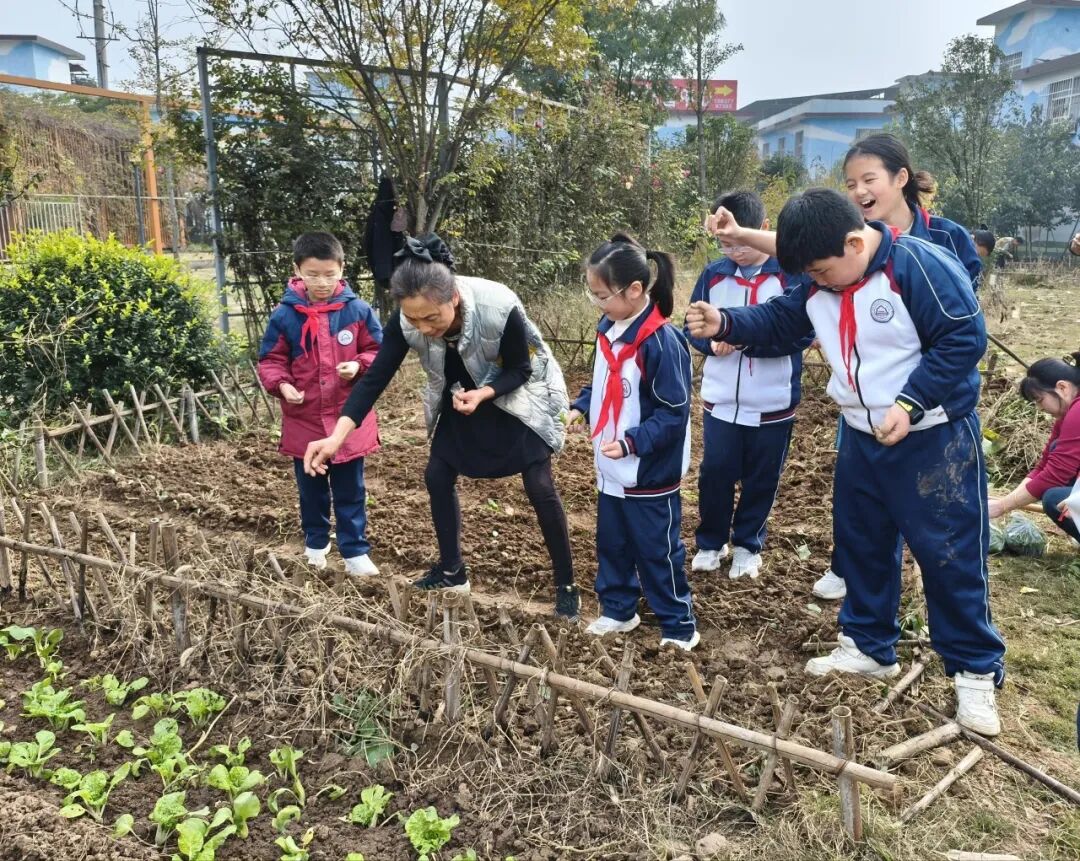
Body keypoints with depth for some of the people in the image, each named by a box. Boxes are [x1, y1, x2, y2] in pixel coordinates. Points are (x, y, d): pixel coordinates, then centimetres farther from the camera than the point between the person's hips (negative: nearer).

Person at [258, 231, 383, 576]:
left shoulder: (358, 310, -6)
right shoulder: (284, 316, -6)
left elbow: (379, 351, 2)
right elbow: (270, 360, 1)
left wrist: (359, 365, -18)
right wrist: (282, 385, -18)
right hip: (304, 421, 1)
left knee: (351, 492, 8)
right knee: (311, 491, 17)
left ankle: (356, 551, 19)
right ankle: (315, 545, 36)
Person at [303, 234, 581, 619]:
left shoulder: (500, 308, -38)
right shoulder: (405, 321, -27)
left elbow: (520, 370, -21)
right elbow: (375, 377, -25)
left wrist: (483, 395, -39)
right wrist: (338, 435, -35)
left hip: (519, 392, -4)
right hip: (460, 396, 5)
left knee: (540, 487, -8)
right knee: (437, 477, 3)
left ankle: (566, 585, 7)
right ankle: (452, 571, 22)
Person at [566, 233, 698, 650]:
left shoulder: (661, 341, -24)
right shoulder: (608, 330, 2)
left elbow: (674, 413, -21)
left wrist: (633, 442, -29)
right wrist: (580, 407, 0)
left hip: (649, 475, -8)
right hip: (611, 471, 8)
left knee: (657, 551, 6)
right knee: (611, 544, 19)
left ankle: (679, 625, 23)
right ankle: (618, 610, 38)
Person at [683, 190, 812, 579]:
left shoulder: (791, 274, -10)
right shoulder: (713, 274, 1)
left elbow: (801, 334, -16)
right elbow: (692, 327, 8)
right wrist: (712, 340, -14)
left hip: (773, 404, -2)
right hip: (720, 402, 2)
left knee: (761, 480, 12)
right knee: (714, 474, 8)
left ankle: (747, 545, 32)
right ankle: (710, 542, 29)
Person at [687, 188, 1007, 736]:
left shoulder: (921, 266, -22)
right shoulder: (821, 287, 0)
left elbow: (965, 338, -21)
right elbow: (778, 321, 7)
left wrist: (910, 403, -25)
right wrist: (725, 324, -12)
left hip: (935, 439, -7)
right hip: (862, 438, 8)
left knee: (950, 555, -1)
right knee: (860, 545, 16)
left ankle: (976, 671, 14)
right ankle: (868, 646, 33)